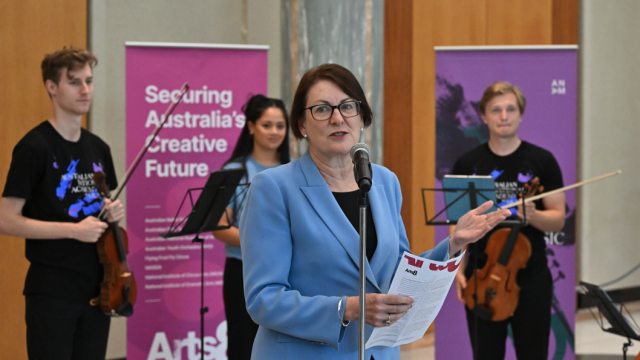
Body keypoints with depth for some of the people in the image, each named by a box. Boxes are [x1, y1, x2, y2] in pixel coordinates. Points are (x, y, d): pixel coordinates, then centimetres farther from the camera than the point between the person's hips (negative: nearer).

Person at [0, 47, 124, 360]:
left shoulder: (98, 149, 11)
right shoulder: (34, 148, -10)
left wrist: (112, 213, 2)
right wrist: (72, 230, -20)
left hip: (96, 290, 7)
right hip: (52, 293, -7)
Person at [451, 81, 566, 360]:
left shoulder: (541, 161, 1)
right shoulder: (468, 164, 5)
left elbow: (558, 219, 1)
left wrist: (532, 215, -20)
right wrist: (459, 271, -5)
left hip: (531, 280, -1)